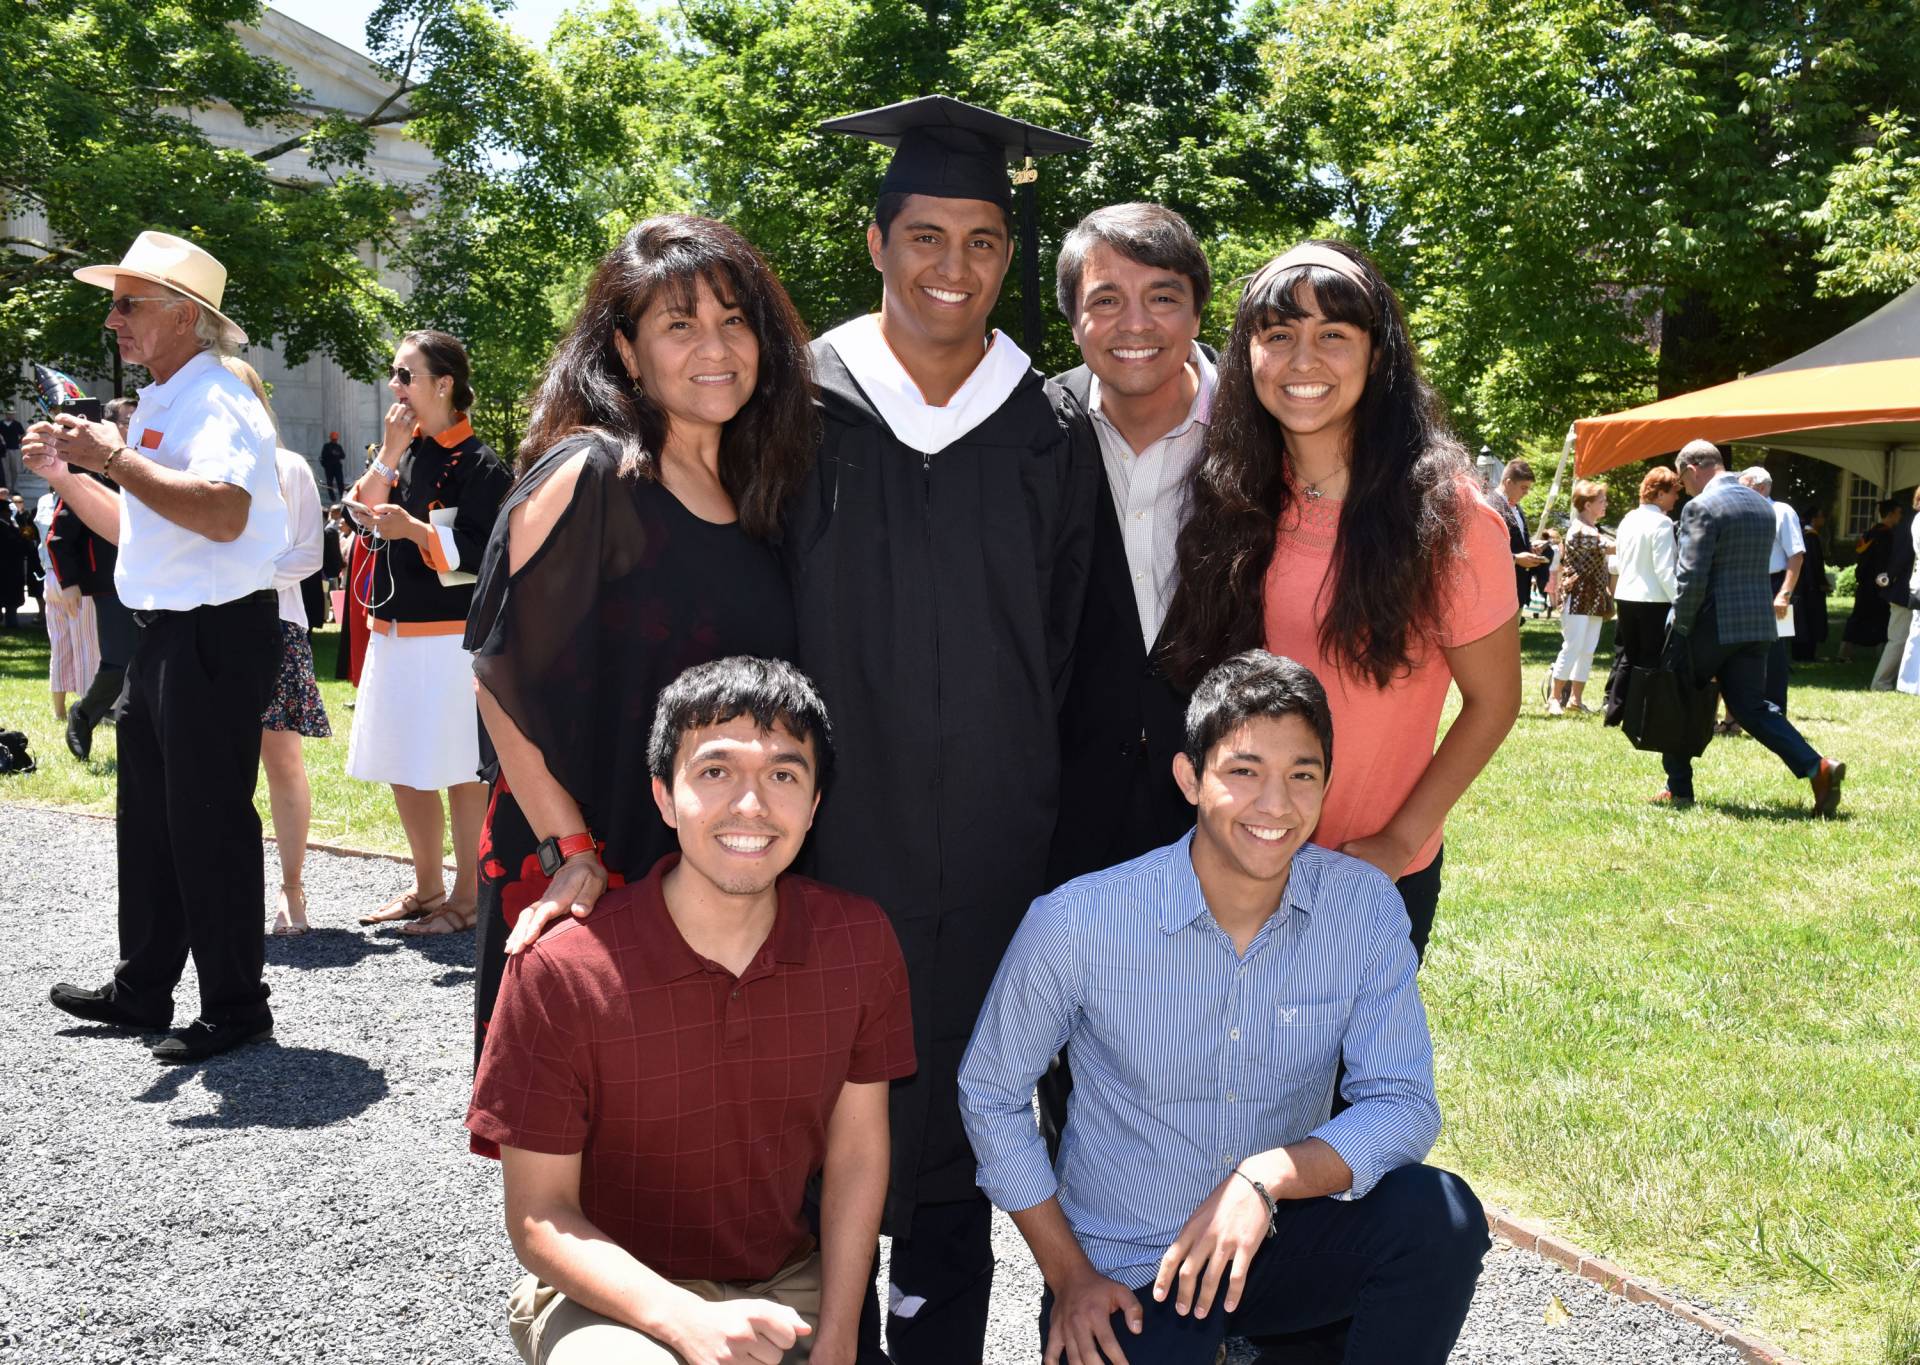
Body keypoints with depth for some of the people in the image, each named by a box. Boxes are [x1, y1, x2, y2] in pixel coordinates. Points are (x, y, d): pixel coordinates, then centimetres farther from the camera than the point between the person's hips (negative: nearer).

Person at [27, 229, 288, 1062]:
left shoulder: (215, 402, -14)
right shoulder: (158, 407, 16)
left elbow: (222, 515, -32)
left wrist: (113, 456, -26)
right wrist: (66, 476, 13)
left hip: (216, 638, -10)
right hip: (162, 636, 10)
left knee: (209, 823, -3)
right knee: (148, 820, 17)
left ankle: (235, 1009, 10)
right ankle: (142, 991, 31)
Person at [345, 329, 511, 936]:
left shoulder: (478, 463, -9)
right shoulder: (405, 451, 13)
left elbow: (483, 555, -15)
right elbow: (359, 515, 5)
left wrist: (413, 530, -26)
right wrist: (389, 453, -4)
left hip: (449, 640, -8)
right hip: (393, 635, 8)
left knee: (460, 771, -2)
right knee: (403, 770, 14)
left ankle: (467, 898, 9)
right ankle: (427, 889, 28)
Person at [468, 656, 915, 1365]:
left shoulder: (860, 941, -6)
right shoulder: (558, 970, -18)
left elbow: (856, 1153, 1)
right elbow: (538, 1216, -12)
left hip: (789, 1286, 5)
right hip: (608, 1297, -5)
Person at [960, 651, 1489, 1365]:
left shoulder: (1365, 907, -12)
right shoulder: (1077, 923, -18)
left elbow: (1403, 1104, -12)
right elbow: (989, 1091, -4)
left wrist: (1268, 1176, -31)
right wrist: (1069, 1277, -4)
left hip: (1277, 1244, 2)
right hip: (1125, 1278, -1)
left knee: (1440, 1215, -23)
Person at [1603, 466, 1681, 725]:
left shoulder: (1628, 519, 8)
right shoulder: (1662, 523, -14)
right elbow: (1664, 569, -18)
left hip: (1625, 596, 7)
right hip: (1654, 600, -7)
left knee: (1625, 657, 14)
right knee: (1652, 661, 1)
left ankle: (1613, 713, 15)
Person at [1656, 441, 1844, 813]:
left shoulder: (1702, 507, -13)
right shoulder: (1762, 505, 13)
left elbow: (1692, 576, -19)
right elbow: (1758, 567, 18)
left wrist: (1681, 626, -9)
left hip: (1710, 624, -7)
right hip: (1758, 623, 7)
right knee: (1752, 706, 8)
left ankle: (1679, 789, 16)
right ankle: (1817, 768, -9)